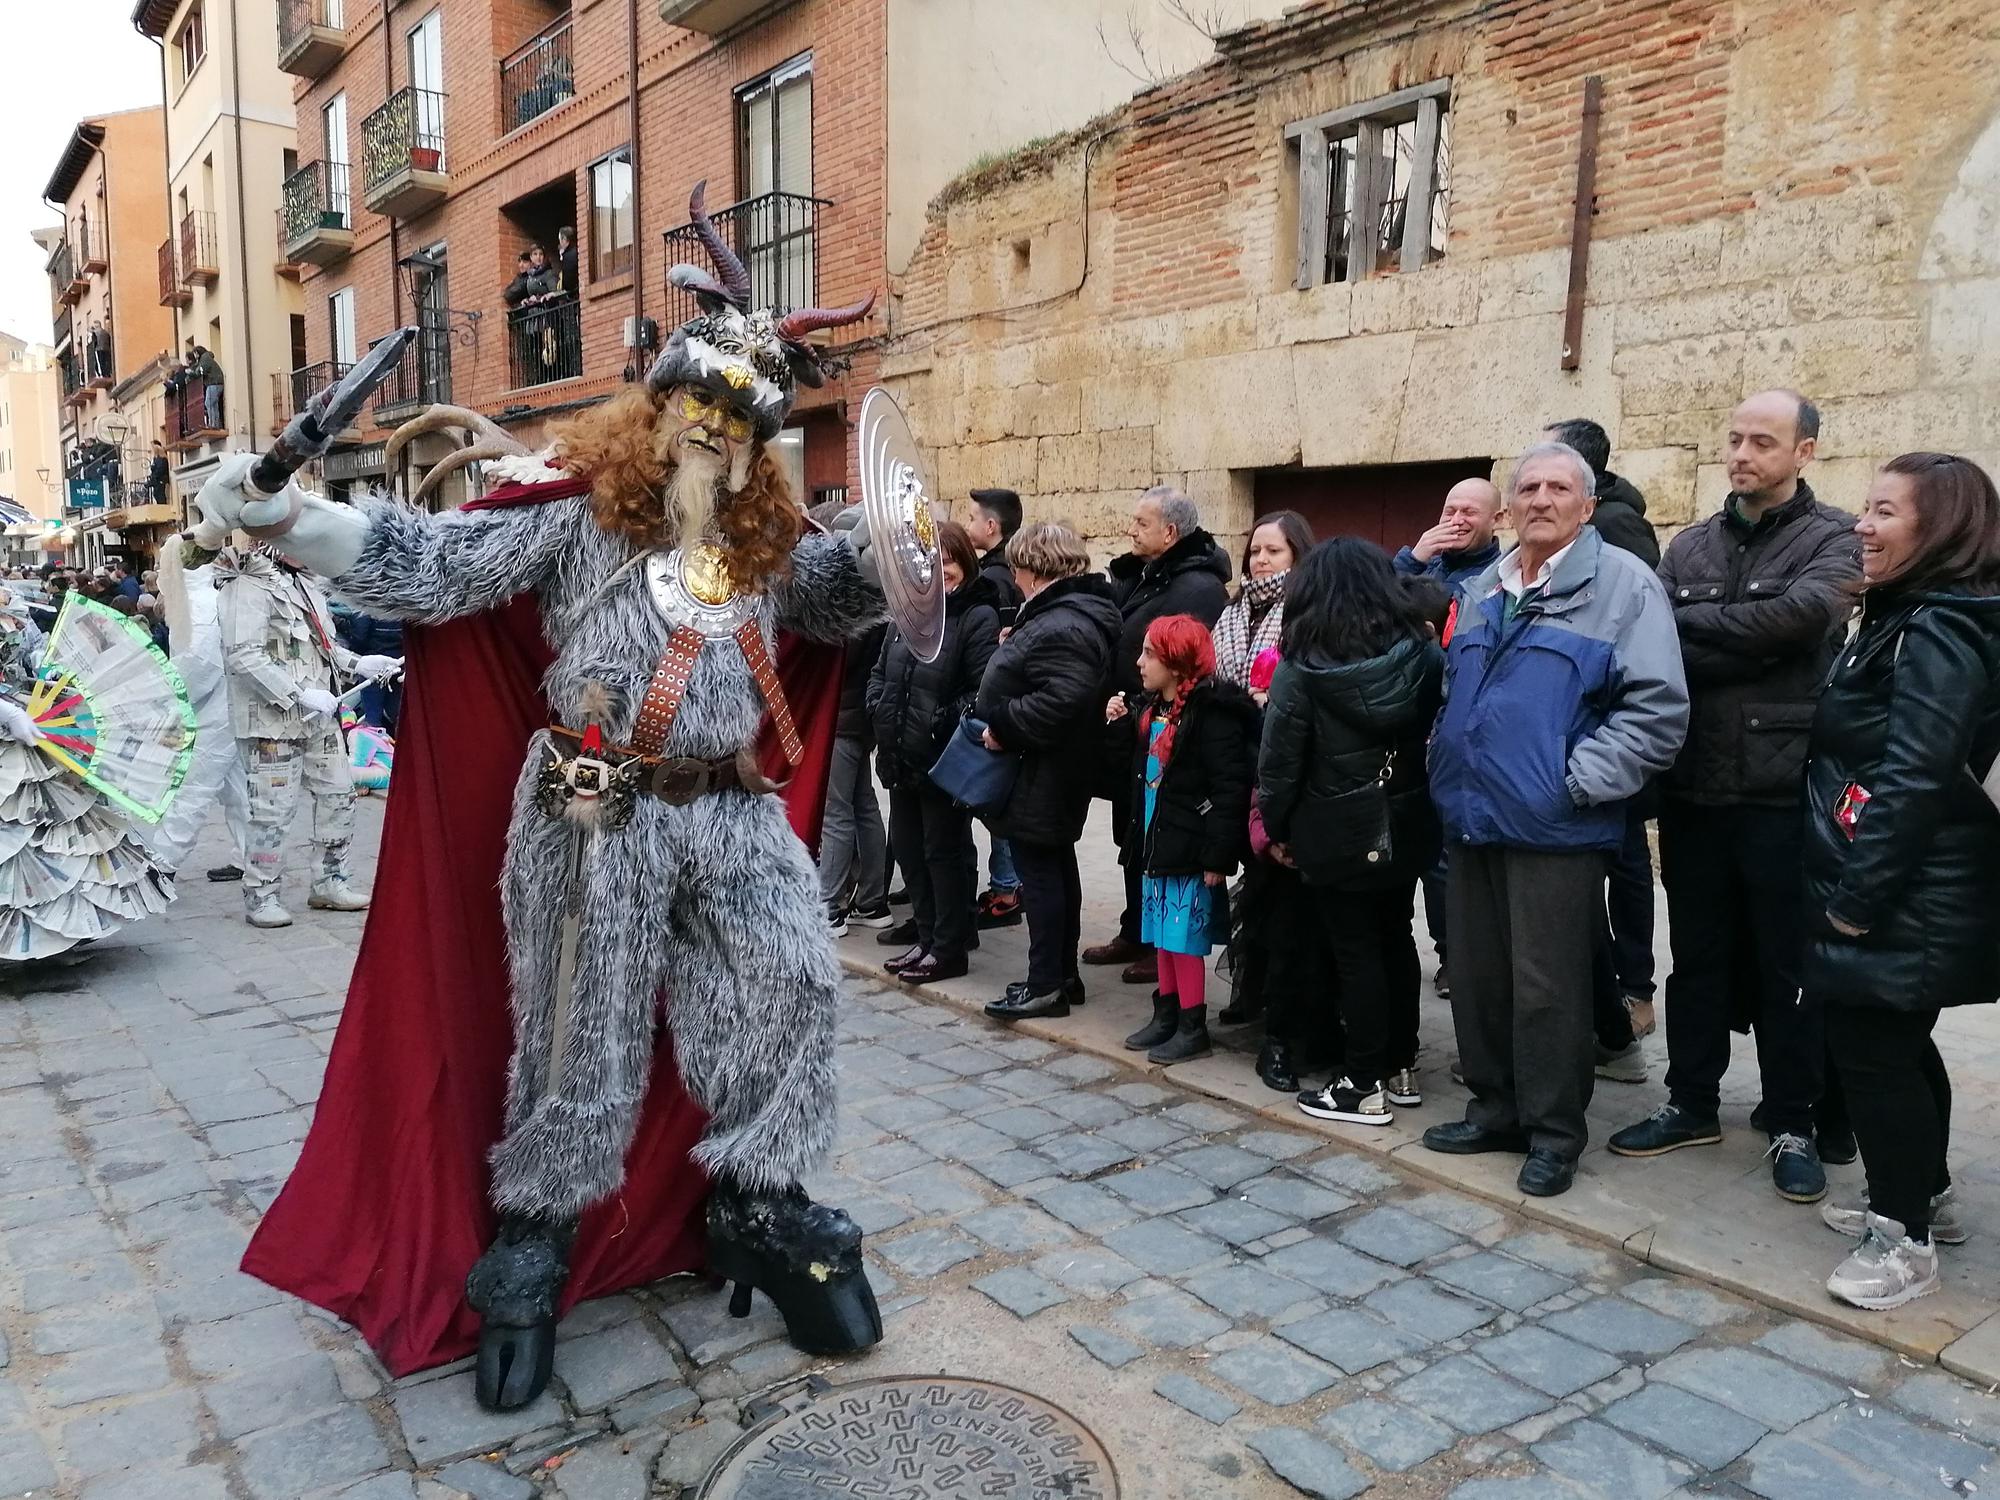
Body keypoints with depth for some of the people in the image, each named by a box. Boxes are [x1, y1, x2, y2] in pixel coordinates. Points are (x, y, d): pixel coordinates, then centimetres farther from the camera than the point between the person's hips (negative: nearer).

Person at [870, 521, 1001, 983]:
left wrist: (941, 725, -21)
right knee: (907, 846, 15)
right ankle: (928, 939, 29)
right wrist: (879, 710, 4)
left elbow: (983, 692, -17)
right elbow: (880, 672, 20)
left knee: (944, 850, 3)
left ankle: (949, 949, 16)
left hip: (944, 761, -8)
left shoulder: (978, 617, -10)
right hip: (901, 756, 8)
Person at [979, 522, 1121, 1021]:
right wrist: (1014, 648, 11)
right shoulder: (1077, 612, 12)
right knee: (1057, 867, 16)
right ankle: (1063, 975, 27)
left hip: (1041, 776, -11)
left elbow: (1060, 700, -32)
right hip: (1053, 772, 11)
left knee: (1039, 872, -3)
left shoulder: (1061, 627, -22)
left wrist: (1003, 725, -23)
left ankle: (1045, 985, 5)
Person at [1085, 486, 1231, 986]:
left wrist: (1137, 708, -24)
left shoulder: (1198, 587, -17)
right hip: (1129, 737, 9)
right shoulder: (1138, 576, 12)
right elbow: (1118, 647, 20)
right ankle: (1136, 933, 31)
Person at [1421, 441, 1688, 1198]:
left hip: (1553, 826, -7)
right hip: (1471, 819, 7)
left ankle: (1554, 1131, 18)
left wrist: (1577, 782, -16)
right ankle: (1495, 1108, 30)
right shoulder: (1481, 591, 16)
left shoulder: (1624, 584, -7)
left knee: (1545, 987, 1)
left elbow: (1658, 709, -13)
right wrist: (1447, 764, 14)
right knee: (1476, 976, 14)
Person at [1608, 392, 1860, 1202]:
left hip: (1784, 788, -3)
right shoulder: (1690, 544, 11)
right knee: (1698, 955, 13)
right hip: (1695, 786, 4)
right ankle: (1691, 1103, 26)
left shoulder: (1833, 538, 0)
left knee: (1790, 963, 7)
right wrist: (1742, 651, -16)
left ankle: (1793, 1123, 20)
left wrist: (1690, 623, -10)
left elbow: (1797, 616, -20)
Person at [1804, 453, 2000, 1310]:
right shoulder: (1913, 620, 15)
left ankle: (1906, 1239, 11)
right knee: (1896, 1045, 20)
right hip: (1899, 893, 10)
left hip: (1904, 901, -10)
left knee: (1871, 1050, -2)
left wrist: (1857, 895, -23)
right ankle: (1922, 1197, 36)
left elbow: (1913, 779, -25)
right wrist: (1851, 888, 18)